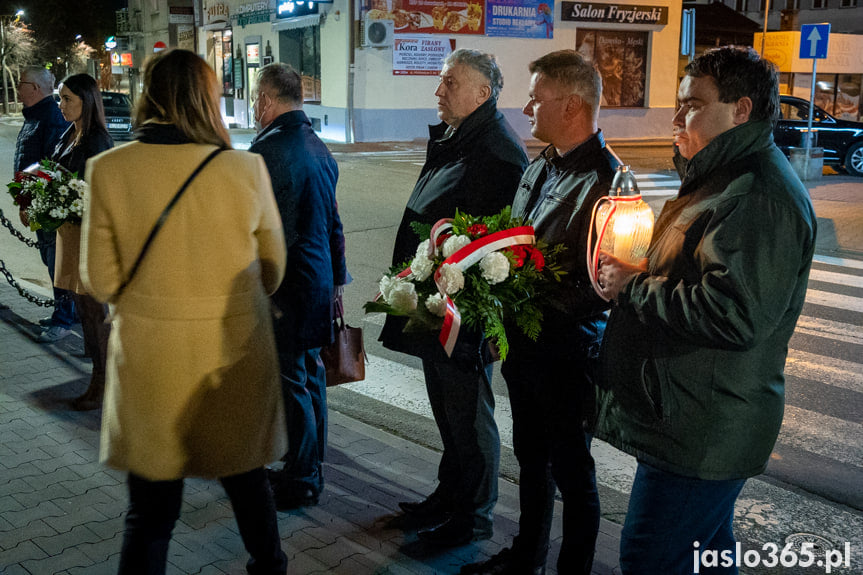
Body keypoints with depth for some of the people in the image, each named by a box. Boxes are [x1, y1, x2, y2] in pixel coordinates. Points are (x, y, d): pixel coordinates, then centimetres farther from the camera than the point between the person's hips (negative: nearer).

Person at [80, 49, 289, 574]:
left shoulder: (108, 169, -10)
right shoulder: (247, 168, -11)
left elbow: (101, 281, -5)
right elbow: (273, 269, 0)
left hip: (151, 357, 0)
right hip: (236, 354, 1)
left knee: (151, 510, 11)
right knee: (247, 481, 23)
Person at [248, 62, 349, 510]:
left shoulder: (267, 151, -18)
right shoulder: (319, 147, 11)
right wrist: (338, 276, 23)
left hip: (282, 286, -9)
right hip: (317, 281, 9)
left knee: (290, 382, 0)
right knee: (310, 374, 17)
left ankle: (301, 481, 11)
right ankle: (310, 467, 31)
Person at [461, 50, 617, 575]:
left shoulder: (604, 181, -21)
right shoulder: (539, 169, 8)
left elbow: (599, 288, -25)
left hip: (567, 354, -9)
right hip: (525, 345, 9)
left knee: (571, 471, 10)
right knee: (531, 458, 24)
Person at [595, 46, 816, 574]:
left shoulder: (762, 195, -21)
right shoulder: (724, 178, 16)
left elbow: (733, 313, -30)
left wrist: (632, 287, -19)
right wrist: (633, 276, 7)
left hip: (703, 436, -11)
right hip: (701, 425, 11)